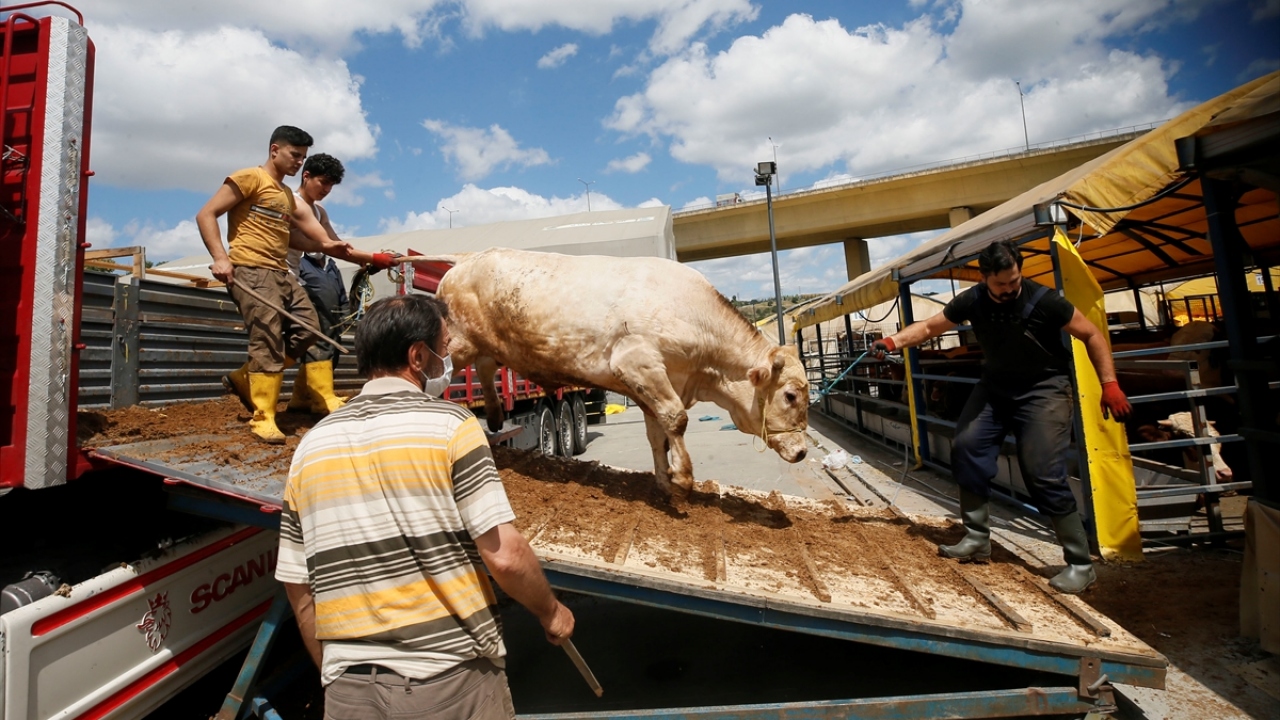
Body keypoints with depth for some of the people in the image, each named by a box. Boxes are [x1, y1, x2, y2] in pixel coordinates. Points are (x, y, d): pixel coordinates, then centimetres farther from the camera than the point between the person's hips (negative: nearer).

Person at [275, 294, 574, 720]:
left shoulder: (310, 446, 2)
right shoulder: (448, 424, -13)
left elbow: (299, 593, 6)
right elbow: (504, 554, -17)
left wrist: (338, 676, 18)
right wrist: (550, 612, 1)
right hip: (453, 682, -3)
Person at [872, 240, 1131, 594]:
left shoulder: (1044, 300, -18)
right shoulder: (972, 301, -8)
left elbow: (1092, 335, -8)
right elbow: (929, 326, -1)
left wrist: (1109, 384, -15)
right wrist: (893, 341, -17)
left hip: (1043, 389, -5)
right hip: (995, 386, 5)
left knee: (1045, 476, -11)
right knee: (966, 448, -4)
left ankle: (1081, 564, 6)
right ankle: (977, 540, 9)